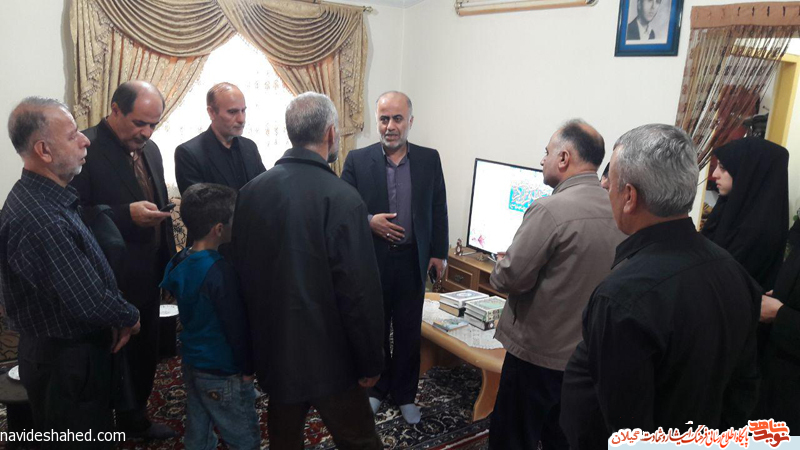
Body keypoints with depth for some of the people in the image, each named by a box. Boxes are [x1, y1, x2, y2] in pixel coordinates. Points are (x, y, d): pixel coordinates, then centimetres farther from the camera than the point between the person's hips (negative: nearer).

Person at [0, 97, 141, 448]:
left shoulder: (49, 197, 2)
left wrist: (116, 320, 2)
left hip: (81, 348, 9)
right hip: (65, 364, -9)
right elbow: (89, 304, -30)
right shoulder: (40, 222, -30)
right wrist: (130, 317, -10)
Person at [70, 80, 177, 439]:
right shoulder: (85, 149, -16)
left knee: (145, 352, 18)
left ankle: (135, 421, 39)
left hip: (147, 277, 7)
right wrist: (127, 215, -29)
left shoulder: (150, 150, 8)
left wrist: (169, 262, 11)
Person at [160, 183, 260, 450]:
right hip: (222, 373, -8)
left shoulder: (181, 262, 0)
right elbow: (237, 326, -20)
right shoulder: (219, 271, -25)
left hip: (191, 362, 8)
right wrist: (247, 369, -9)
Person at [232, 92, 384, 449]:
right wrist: (370, 363, -7)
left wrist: (254, 345, 16)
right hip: (328, 359, -5)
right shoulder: (341, 198, -21)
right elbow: (359, 291, -20)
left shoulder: (250, 191, -4)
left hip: (272, 351, 6)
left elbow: (241, 270, 3)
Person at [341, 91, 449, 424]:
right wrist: (369, 221, -20)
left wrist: (439, 253, 2)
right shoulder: (357, 160, -4)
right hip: (371, 259, -1)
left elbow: (438, 209, 5)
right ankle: (376, 388, 36)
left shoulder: (429, 159, 1)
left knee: (409, 333, 12)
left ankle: (405, 394, 31)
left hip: (412, 261, 1)